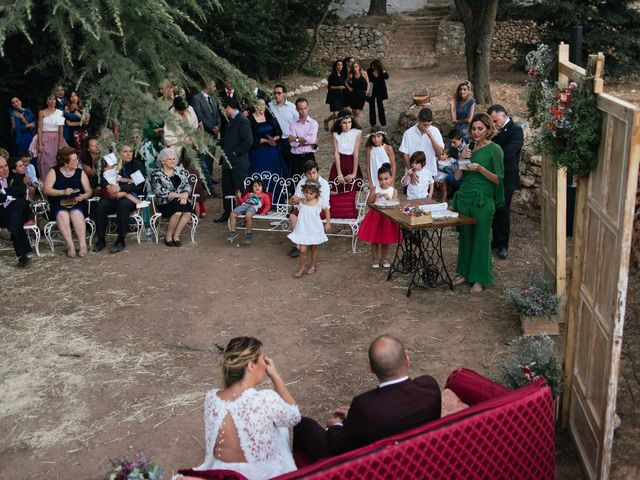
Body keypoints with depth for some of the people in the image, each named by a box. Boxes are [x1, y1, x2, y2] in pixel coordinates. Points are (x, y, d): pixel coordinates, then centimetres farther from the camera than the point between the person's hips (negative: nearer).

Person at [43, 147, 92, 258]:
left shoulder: (80, 172, 11)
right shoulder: (54, 172, 5)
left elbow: (89, 191, 7)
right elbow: (47, 190, -6)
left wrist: (82, 197, -15)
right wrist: (63, 192, -20)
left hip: (77, 203, 1)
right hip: (58, 204, -1)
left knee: (76, 213, -32)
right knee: (62, 215, -33)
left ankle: (83, 244, -35)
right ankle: (70, 245, -35)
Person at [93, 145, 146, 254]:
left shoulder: (138, 165, 8)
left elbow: (139, 185, -7)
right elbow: (102, 180, 8)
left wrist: (120, 188, -19)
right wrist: (108, 186, -16)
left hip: (131, 196, -3)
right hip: (113, 195, 3)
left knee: (123, 205, -36)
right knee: (101, 206, -27)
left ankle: (121, 241, -27)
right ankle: (101, 239, -16)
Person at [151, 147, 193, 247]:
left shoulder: (181, 170, 16)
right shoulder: (156, 173, 3)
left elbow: (187, 185, 11)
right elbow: (159, 191, -8)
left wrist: (185, 195, -13)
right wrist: (178, 195, -13)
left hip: (182, 201, 4)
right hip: (165, 202, -3)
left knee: (187, 212, -29)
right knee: (178, 212, -33)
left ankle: (176, 236, -14)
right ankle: (168, 236, -12)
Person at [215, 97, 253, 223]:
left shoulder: (242, 121, -14)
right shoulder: (231, 120, 16)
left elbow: (248, 141, -21)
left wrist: (234, 154, -17)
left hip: (238, 163, -9)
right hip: (228, 162, 9)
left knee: (241, 191, -3)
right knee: (227, 189, 14)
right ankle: (227, 214, 25)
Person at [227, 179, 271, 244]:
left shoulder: (264, 195, 22)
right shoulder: (249, 194, 34)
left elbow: (268, 205, 11)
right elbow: (242, 201, 31)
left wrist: (264, 212, -6)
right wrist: (239, 197, 11)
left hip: (253, 207, -5)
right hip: (244, 205, 5)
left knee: (248, 215, -38)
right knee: (233, 213, -19)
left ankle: (249, 233, -24)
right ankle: (232, 232, -10)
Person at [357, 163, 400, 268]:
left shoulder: (394, 191, -3)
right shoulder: (375, 189, -4)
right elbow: (369, 202, -10)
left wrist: (388, 198, -28)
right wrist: (375, 195, -26)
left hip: (388, 217, 0)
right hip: (375, 215, 0)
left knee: (386, 240, 12)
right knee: (374, 239, 7)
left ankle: (384, 259, 28)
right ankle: (375, 259, 21)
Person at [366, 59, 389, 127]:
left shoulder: (381, 71, -4)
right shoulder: (369, 71, -8)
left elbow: (386, 77, -18)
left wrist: (383, 72, -31)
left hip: (380, 91, 0)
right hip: (371, 91, 0)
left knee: (380, 106, 0)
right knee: (372, 107, 6)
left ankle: (383, 123, 8)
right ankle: (373, 123, 14)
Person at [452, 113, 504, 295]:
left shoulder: (494, 149, -5)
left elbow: (499, 179, -7)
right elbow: (457, 176, 9)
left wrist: (480, 169, -19)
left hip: (482, 200, -6)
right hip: (464, 196, 6)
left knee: (481, 238, 0)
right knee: (465, 236, 11)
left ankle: (480, 279, 9)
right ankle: (465, 273, 24)